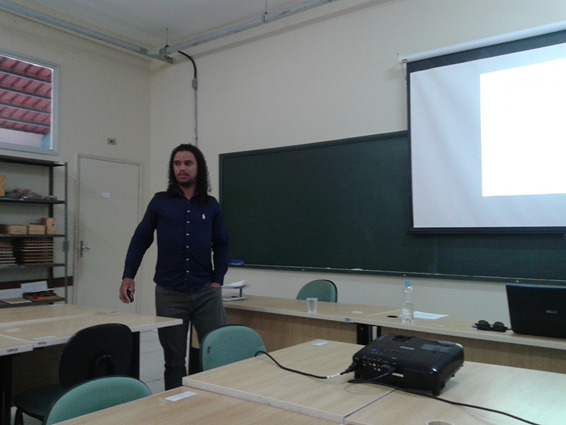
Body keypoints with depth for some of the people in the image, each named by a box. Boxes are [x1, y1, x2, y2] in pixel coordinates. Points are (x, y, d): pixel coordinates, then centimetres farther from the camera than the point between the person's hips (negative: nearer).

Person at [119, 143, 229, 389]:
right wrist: (128, 277, -3)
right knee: (174, 358, 11)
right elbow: (140, 240, 5)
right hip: (169, 293, 0)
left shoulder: (211, 205, 8)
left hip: (206, 291, 1)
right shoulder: (160, 202, 5)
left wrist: (218, 280, -1)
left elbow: (221, 246, 9)